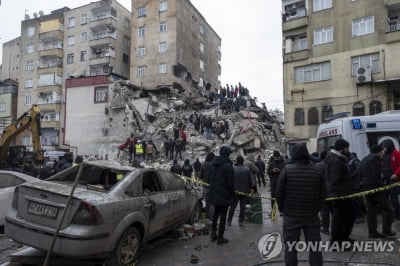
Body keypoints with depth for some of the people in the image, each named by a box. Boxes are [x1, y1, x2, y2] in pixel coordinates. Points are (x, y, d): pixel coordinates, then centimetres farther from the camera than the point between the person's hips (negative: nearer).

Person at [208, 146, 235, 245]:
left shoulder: (214, 164, 4)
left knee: (216, 213, 22)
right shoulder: (228, 166, -18)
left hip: (214, 193, 7)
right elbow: (230, 182, -16)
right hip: (224, 194, -6)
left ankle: (213, 233, 26)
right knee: (223, 215, 4)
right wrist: (232, 194, -5)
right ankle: (220, 238, 12)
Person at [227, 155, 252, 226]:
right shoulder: (247, 169, -6)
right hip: (244, 191, 0)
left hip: (235, 190, 0)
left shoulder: (233, 169, -9)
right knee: (242, 206, 9)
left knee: (232, 206, 9)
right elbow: (250, 180, -1)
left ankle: (229, 221, 13)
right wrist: (250, 188, 12)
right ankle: (241, 221, 10)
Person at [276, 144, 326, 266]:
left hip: (291, 215, -2)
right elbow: (323, 194, 1)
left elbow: (279, 192, -9)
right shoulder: (316, 170, -3)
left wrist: (282, 208, 6)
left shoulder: (287, 170, -12)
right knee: (314, 246, 13)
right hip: (312, 215, 3)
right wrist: (316, 209, 14)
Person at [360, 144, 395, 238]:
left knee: (371, 209, 10)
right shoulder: (376, 158, -8)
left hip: (365, 187, 9)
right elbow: (377, 175, -18)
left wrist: (364, 184, 16)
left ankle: (372, 232, 13)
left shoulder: (363, 160, 19)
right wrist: (382, 185, -13)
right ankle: (386, 230, 3)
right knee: (387, 208, 3)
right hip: (375, 187, -8)